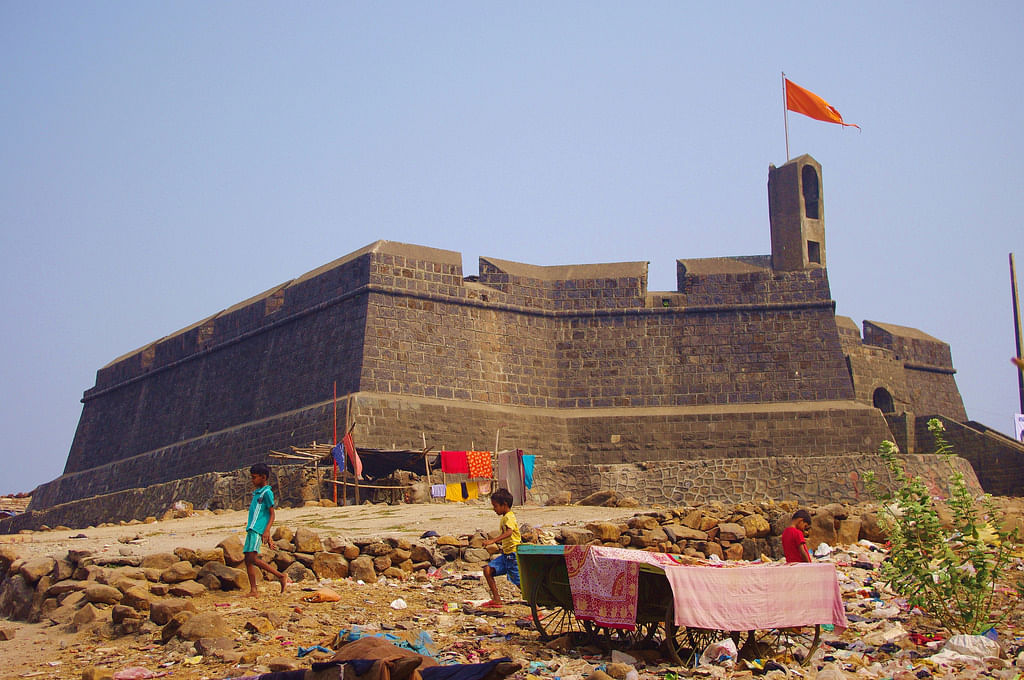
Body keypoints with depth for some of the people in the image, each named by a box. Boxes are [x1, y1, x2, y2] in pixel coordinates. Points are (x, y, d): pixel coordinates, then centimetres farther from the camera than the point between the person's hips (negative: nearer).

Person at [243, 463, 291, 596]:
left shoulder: (267, 493, -6)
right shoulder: (256, 492, 21)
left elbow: (272, 514, -9)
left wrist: (266, 531, -23)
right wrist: (269, 538, 25)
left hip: (258, 530, -9)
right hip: (251, 530, 9)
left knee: (253, 558, -18)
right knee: (248, 560, 4)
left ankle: (281, 577, -14)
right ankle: (253, 590, 6)